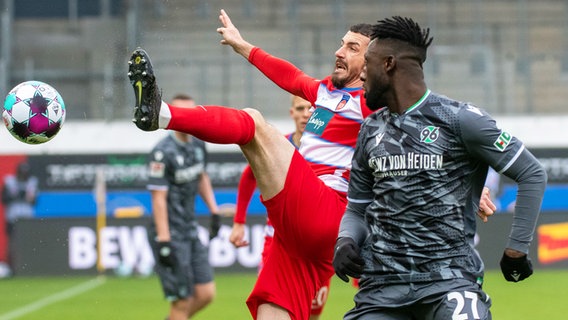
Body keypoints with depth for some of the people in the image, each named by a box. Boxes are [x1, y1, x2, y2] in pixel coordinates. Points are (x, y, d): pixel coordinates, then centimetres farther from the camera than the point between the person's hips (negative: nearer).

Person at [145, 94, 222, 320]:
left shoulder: (197, 144, 7)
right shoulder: (163, 152, -16)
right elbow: (158, 198, -18)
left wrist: (214, 212, 17)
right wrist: (164, 242, -21)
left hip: (191, 231, 8)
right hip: (170, 233, -8)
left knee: (206, 294, 4)